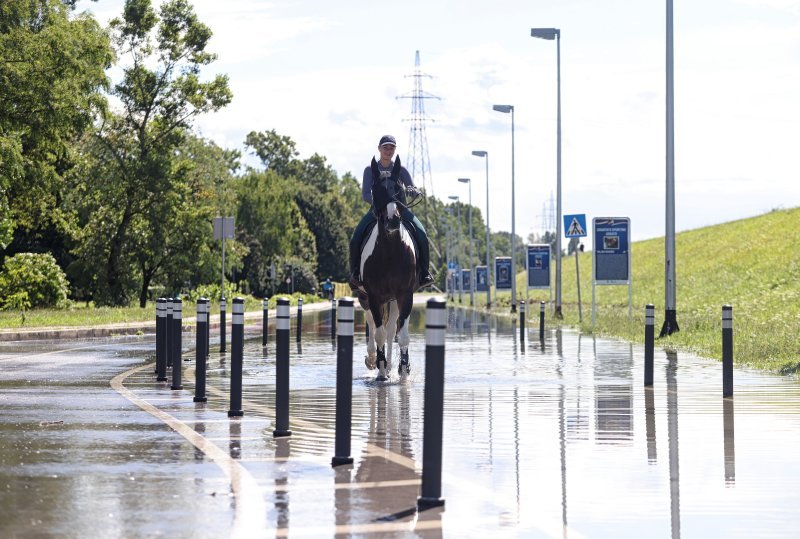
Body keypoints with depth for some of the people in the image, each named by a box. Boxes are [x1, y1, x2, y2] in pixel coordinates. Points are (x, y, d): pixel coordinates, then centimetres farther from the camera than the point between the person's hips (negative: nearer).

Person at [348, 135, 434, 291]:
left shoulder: (401, 170, 8)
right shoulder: (370, 170, 6)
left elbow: (414, 190, 3)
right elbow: (365, 194, -3)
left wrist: (411, 191, -22)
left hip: (400, 209, 0)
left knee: (422, 235, -24)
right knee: (355, 239, -24)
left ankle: (424, 272, -11)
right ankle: (355, 274, -10)